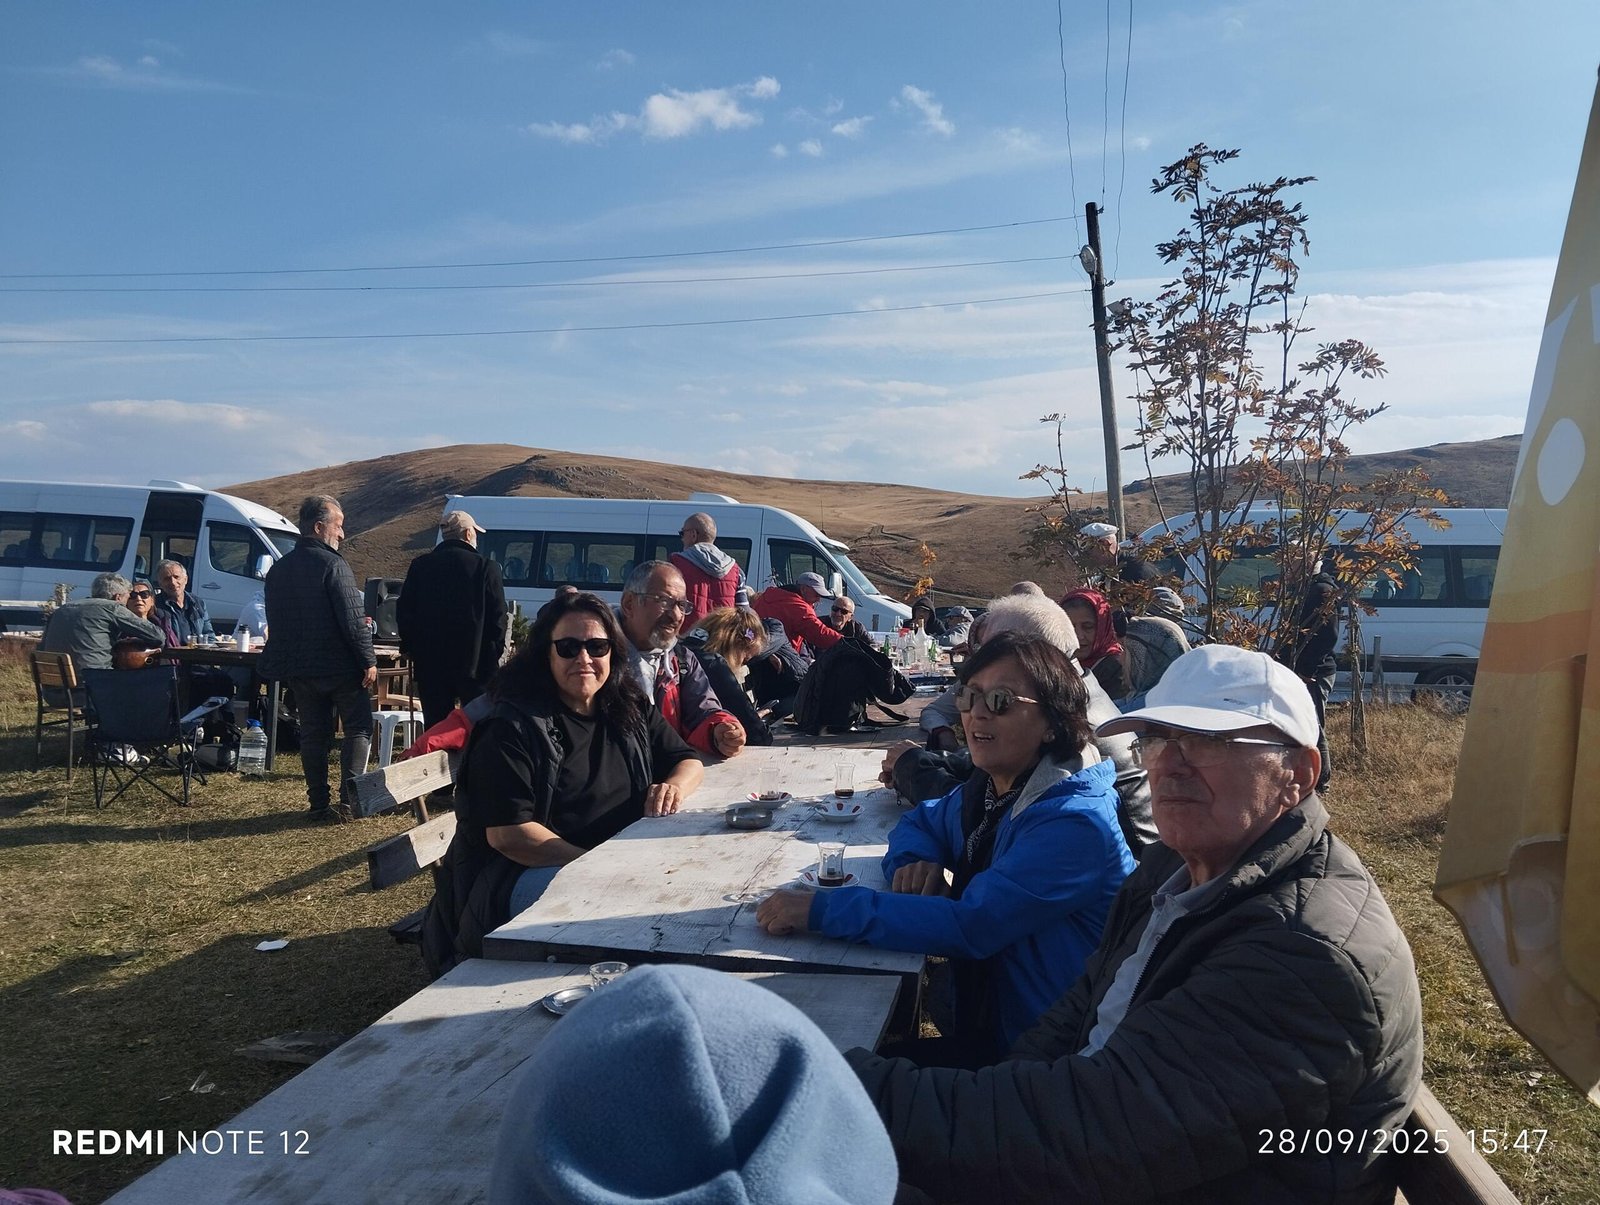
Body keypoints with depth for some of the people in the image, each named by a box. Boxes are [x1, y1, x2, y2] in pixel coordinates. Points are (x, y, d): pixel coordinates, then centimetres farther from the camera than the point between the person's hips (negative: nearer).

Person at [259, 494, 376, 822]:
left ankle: (319, 803, 14)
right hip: (340, 666, -6)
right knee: (358, 729, 6)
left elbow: (276, 621, 15)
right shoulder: (332, 565, -15)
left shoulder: (279, 568, 9)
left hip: (298, 668, 7)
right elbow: (353, 619, -20)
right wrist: (368, 661, -14)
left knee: (313, 733, 12)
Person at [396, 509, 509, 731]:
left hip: (430, 664, 3)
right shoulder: (485, 567, -7)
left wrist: (410, 647, 17)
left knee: (434, 727, 8)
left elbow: (403, 612, 7)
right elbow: (498, 618, -8)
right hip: (475, 663, -3)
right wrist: (495, 652, 2)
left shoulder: (420, 565, 4)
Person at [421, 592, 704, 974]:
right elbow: (507, 833, -17)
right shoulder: (513, 727, -10)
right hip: (526, 871, -6)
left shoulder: (630, 711, 10)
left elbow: (690, 761, 17)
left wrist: (673, 786, -9)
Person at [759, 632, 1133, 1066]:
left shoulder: (1075, 822, -23)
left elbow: (970, 926, -30)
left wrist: (821, 909, -30)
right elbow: (922, 821, 19)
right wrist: (914, 862, -7)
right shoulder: (987, 789, 2)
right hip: (976, 1025, 7)